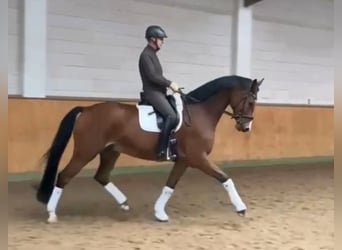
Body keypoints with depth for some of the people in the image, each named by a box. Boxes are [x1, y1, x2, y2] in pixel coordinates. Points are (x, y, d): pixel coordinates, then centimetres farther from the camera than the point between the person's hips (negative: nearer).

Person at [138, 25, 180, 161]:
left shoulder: (152, 54, 18)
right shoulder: (146, 55, -12)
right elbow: (152, 76, -21)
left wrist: (169, 84, 8)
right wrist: (170, 83, -14)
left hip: (158, 91, 11)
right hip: (152, 92, -11)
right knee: (171, 116, -25)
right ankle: (161, 151, -24)